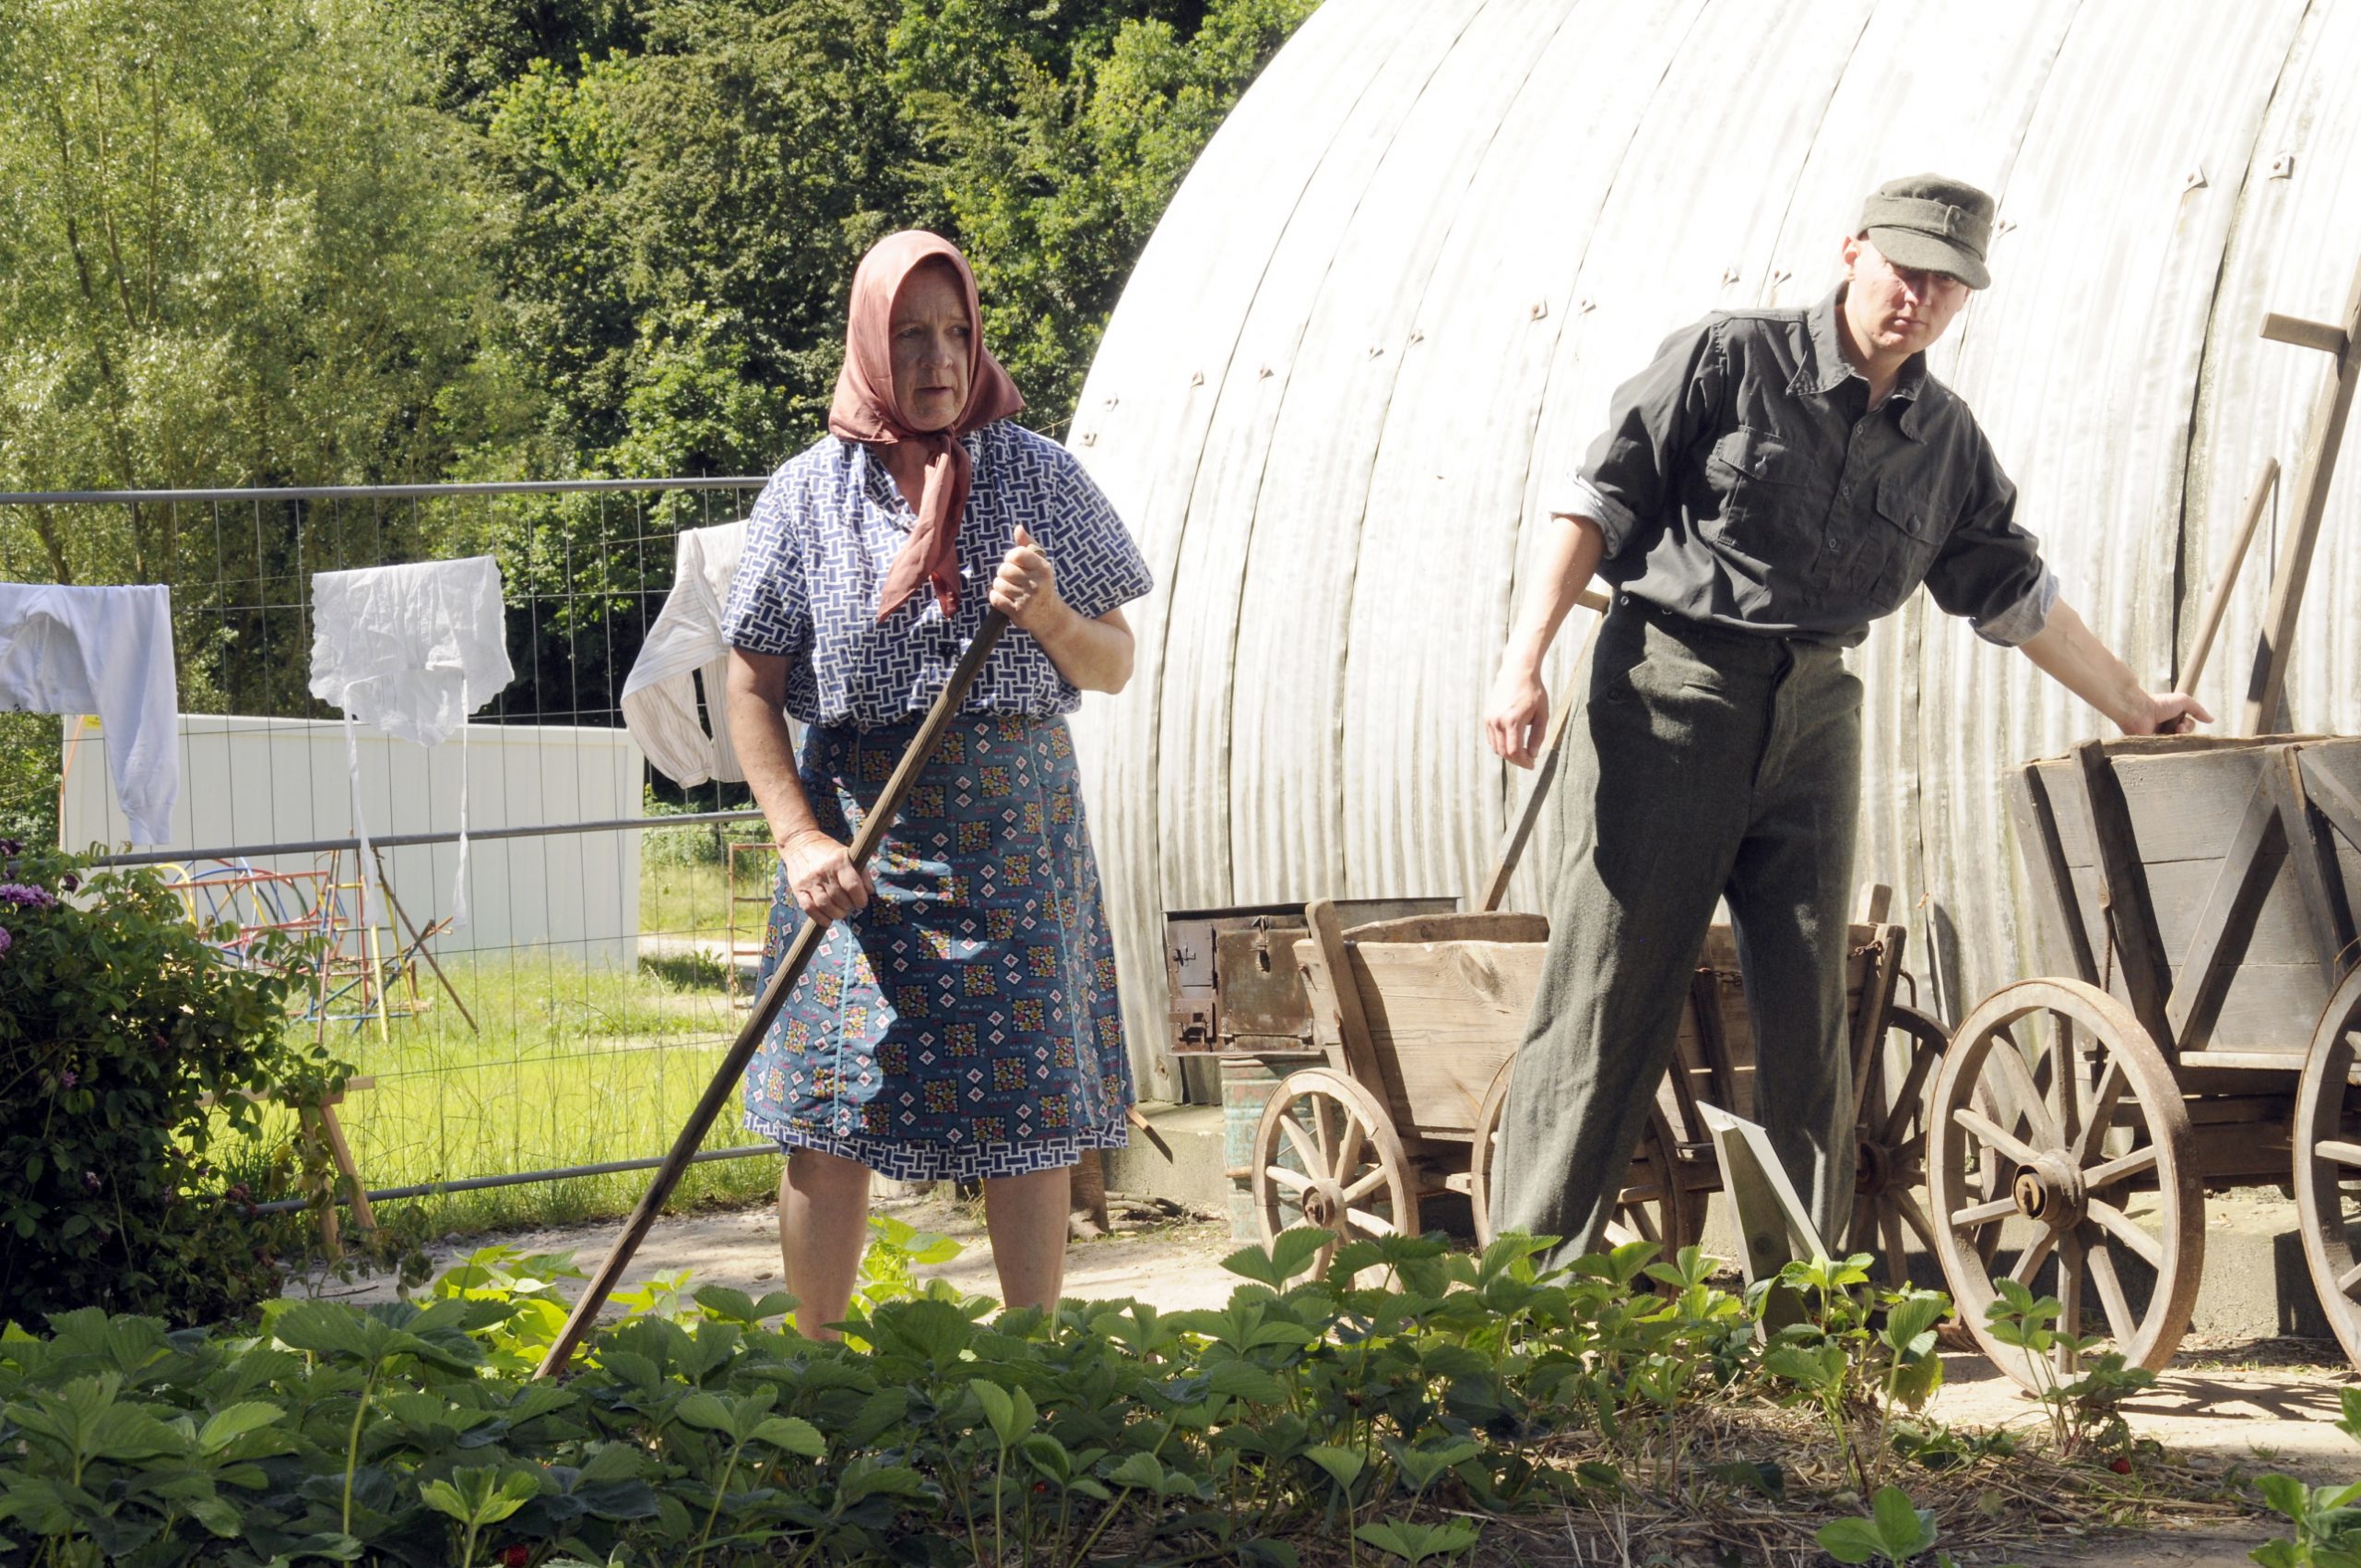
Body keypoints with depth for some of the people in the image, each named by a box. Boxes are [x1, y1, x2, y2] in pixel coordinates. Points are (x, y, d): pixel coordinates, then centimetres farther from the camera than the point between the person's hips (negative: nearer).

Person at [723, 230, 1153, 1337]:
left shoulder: (1040, 476, 5)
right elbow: (752, 685, 2)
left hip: (1016, 829, 1)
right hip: (860, 831, -1)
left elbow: (1113, 669, 8)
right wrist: (799, 838, -10)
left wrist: (1049, 617, -14)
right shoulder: (809, 494, 1)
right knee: (828, 1117, -1)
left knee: (1029, 1114, 2)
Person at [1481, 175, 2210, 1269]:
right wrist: (1525, 661, -13)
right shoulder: (1729, 360, -5)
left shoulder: (1945, 439, 10)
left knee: (1809, 1014, 4)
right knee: (1607, 992, -6)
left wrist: (2130, 706, 26)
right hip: (1670, 687, -5)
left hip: (1813, 711, 5)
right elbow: (1599, 501, -6)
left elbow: (2012, 592, 22)